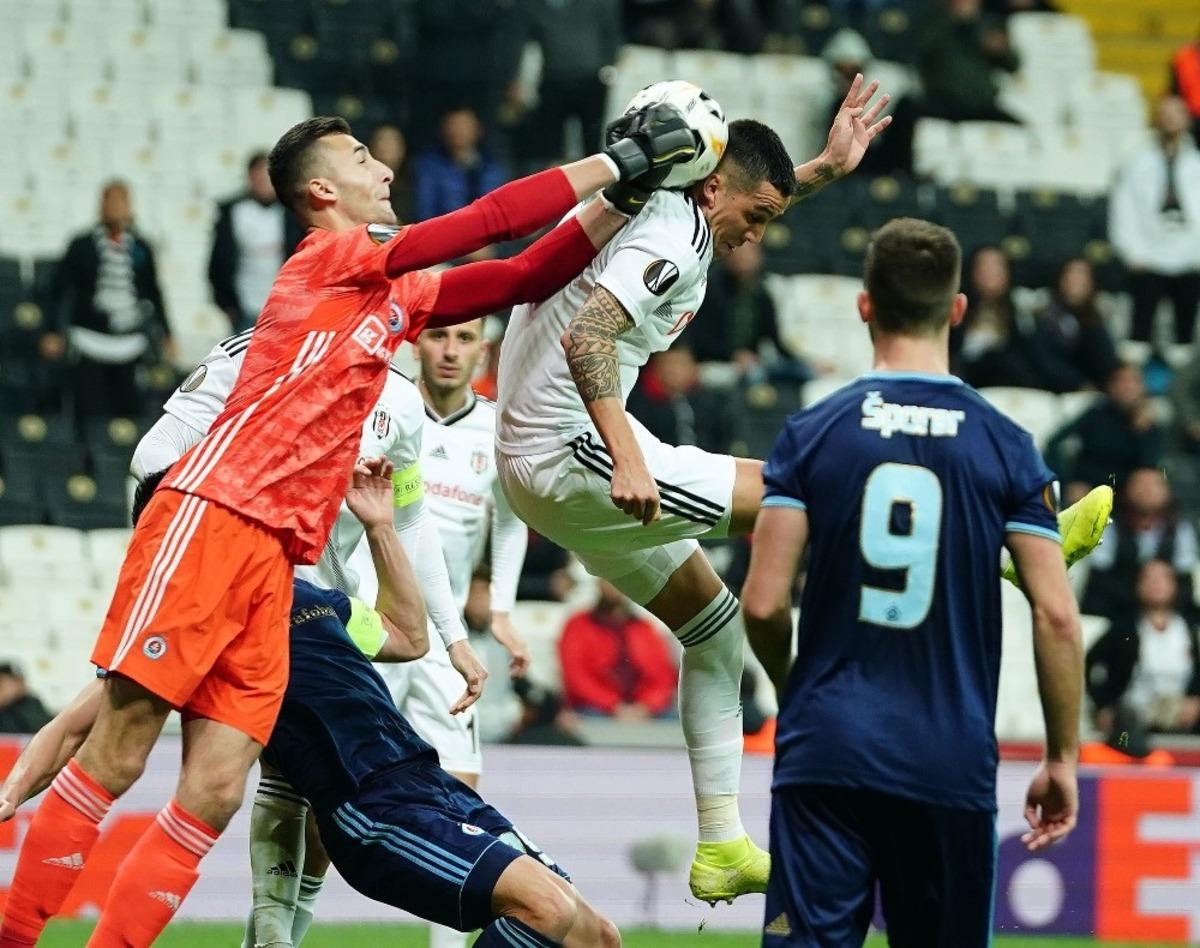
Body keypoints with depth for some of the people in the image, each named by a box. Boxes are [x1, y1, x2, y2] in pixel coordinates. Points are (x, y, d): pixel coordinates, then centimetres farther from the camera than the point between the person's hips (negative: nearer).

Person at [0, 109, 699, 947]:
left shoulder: (398, 296, 22)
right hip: (211, 519, -8)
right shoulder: (329, 257, 0)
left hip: (276, 559, 8)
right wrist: (619, 163, -1)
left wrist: (629, 196, 12)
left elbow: (526, 275, 21)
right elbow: (489, 222, -5)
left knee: (217, 789, -3)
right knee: (119, 756, -10)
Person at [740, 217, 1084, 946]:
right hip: (953, 763, 1)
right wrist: (1063, 757, 7)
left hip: (827, 750, -1)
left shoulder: (812, 434, 0)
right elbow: (1056, 616, -3)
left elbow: (764, 605, -4)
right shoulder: (1006, 447, 1)